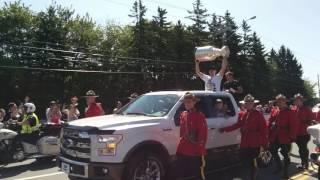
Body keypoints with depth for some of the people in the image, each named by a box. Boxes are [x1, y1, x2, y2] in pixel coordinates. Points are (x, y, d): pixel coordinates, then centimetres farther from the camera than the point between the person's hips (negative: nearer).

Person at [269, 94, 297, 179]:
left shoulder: (290, 112, -8)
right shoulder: (274, 111, 7)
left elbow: (293, 126, -10)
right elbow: (270, 123, 9)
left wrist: (291, 137, -13)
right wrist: (269, 134, 2)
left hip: (285, 138, -5)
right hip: (274, 137, 5)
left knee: (285, 154, 6)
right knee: (273, 151, 15)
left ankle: (285, 172, 21)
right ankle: (279, 166, 37)